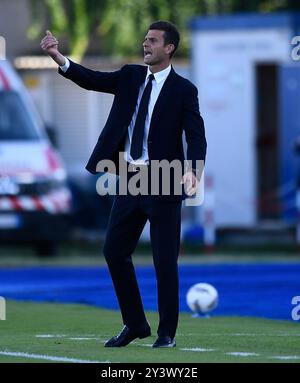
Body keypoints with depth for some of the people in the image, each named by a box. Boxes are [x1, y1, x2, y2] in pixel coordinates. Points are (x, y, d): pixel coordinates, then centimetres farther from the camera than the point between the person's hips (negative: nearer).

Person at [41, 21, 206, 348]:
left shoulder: (183, 90, -6)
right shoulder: (131, 76, 8)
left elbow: (196, 136, -12)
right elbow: (92, 80, -3)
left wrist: (192, 170, -30)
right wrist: (58, 57, -17)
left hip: (163, 183, -6)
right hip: (130, 180, 6)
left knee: (165, 260, -2)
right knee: (114, 250, 7)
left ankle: (167, 333, 9)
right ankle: (135, 324, 20)